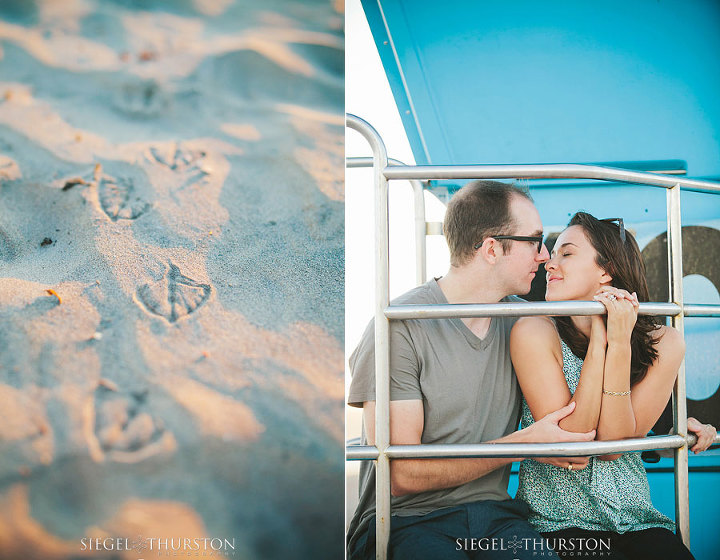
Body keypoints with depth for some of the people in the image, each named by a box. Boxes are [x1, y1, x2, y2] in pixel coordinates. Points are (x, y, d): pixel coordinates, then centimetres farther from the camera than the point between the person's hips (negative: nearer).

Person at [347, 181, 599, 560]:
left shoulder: (521, 321, 10)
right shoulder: (400, 327, -10)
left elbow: (574, 434, 11)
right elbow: (400, 474, -14)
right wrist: (523, 443, -12)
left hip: (496, 515, 5)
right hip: (407, 520, -4)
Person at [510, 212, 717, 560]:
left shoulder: (663, 343, -3)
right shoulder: (535, 333, -10)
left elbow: (613, 445, -9)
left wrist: (619, 343, -16)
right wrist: (598, 340, -17)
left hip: (636, 522, 3)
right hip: (558, 524, -3)